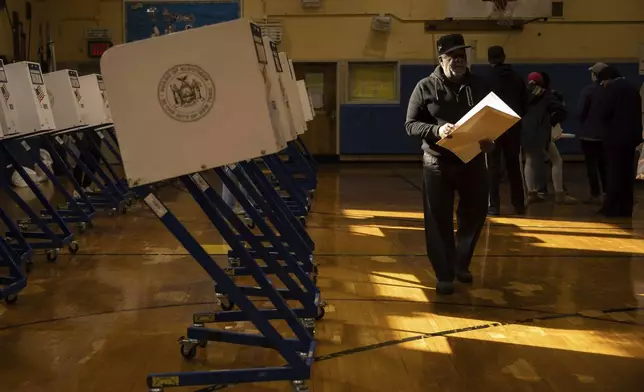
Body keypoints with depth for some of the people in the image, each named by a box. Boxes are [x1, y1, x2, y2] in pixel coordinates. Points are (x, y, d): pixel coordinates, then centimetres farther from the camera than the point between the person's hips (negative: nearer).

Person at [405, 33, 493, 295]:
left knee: (475, 215, 13)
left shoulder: (480, 85, 5)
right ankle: (444, 275, 13)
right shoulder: (425, 87, -3)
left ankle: (461, 264, 35)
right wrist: (436, 130, -24)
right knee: (439, 221, 0)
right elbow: (410, 124, -5)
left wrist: (490, 139, -11)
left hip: (473, 161, 3)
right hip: (438, 163, -3)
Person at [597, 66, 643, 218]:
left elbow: (605, 113, -12)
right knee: (627, 173, 10)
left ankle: (612, 208, -2)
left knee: (613, 173, -4)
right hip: (631, 135, 7)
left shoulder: (611, 89, -9)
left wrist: (608, 123, 8)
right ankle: (626, 208, 13)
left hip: (616, 136, -7)